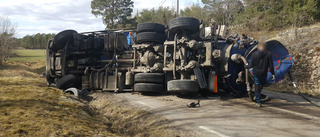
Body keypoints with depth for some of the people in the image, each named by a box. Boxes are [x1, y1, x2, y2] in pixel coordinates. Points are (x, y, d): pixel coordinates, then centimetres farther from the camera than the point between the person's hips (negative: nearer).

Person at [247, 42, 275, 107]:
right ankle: (258, 99, 27)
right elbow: (271, 65, -6)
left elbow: (251, 64, -4)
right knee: (261, 85, 19)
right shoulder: (268, 54, -7)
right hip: (264, 74, 0)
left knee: (257, 86, 6)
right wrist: (273, 73, 2)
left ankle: (258, 102, 6)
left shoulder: (254, 54, -7)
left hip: (256, 73, 0)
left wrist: (247, 67, 16)